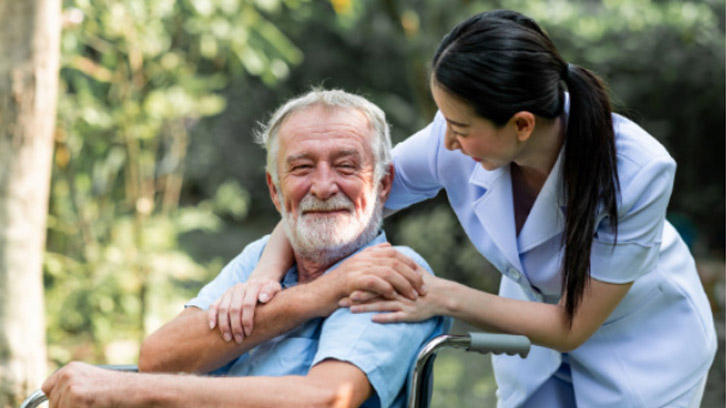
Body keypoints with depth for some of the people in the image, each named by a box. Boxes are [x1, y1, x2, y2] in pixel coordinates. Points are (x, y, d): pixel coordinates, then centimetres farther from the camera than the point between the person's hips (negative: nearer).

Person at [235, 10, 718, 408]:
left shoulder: (637, 171, -36)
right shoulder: (455, 144, -28)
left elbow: (569, 328, -28)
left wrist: (446, 297, -37)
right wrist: (268, 270, -32)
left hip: (641, 342, -3)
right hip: (537, 315, 3)